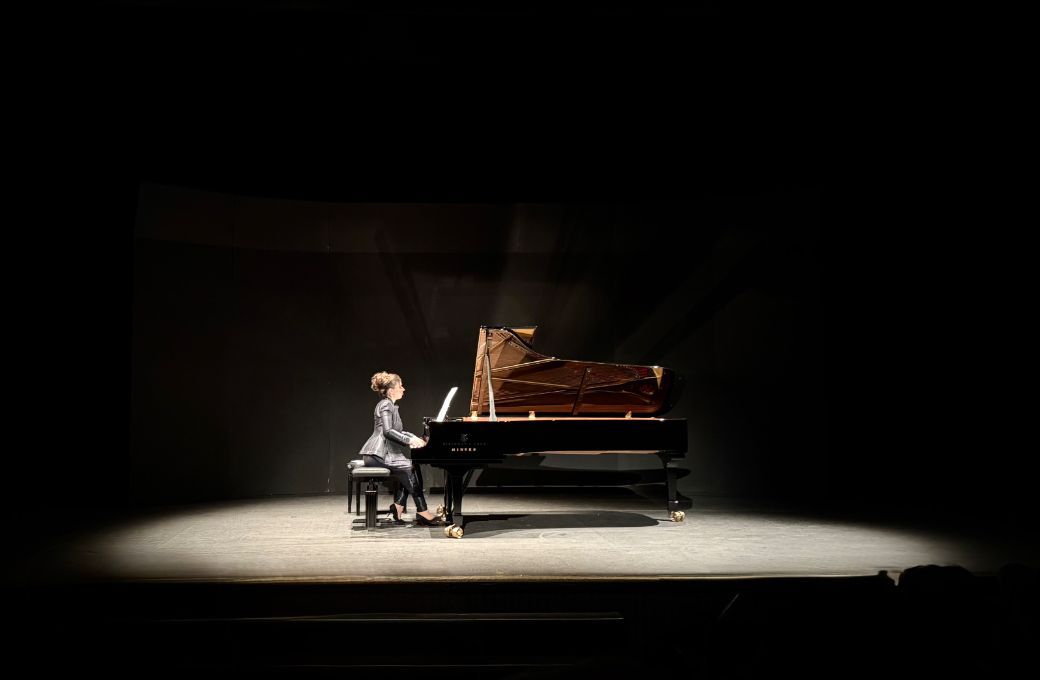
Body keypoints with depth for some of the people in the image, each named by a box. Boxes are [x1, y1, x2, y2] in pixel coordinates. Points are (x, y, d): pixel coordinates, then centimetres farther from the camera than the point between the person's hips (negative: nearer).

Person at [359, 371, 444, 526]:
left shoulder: (391, 406, 18)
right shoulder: (386, 405, -12)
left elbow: (398, 432, 17)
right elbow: (388, 431, -25)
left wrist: (415, 439, 2)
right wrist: (410, 440, -25)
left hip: (383, 452, 10)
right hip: (377, 454, -10)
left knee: (409, 470, 0)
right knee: (410, 470, -16)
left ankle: (398, 506, -1)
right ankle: (422, 513, -14)